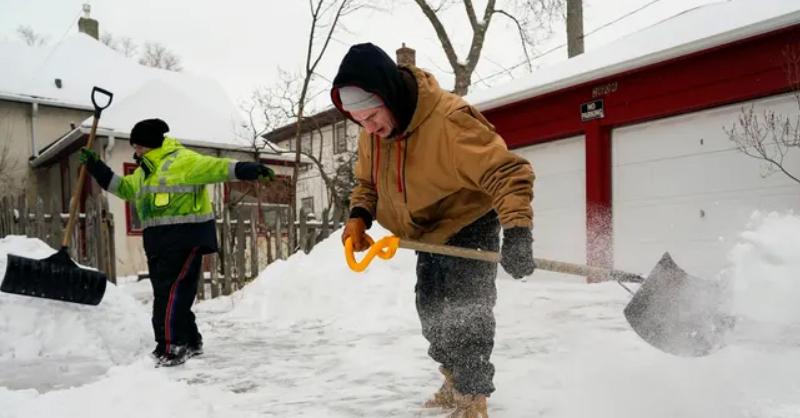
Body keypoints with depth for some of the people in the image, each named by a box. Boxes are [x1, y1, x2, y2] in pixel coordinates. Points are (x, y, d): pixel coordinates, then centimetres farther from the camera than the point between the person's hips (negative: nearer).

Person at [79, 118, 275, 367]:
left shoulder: (182, 160, -8)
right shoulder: (143, 172, 21)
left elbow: (216, 167, -18)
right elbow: (122, 187, 33)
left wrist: (250, 170, -30)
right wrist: (96, 167, 26)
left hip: (185, 237, -10)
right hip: (159, 241, 10)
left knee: (171, 293, -13)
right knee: (166, 293, 12)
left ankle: (171, 349, -9)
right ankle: (190, 342, 24)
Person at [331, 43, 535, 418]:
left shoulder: (448, 121, -37)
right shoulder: (372, 131, -12)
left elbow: (507, 172, -38)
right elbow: (367, 181, 4)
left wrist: (517, 232, -49)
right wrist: (359, 216, -16)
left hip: (469, 226, -8)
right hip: (427, 231, 8)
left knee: (466, 313, -10)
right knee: (431, 308, 17)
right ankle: (455, 382, 38)